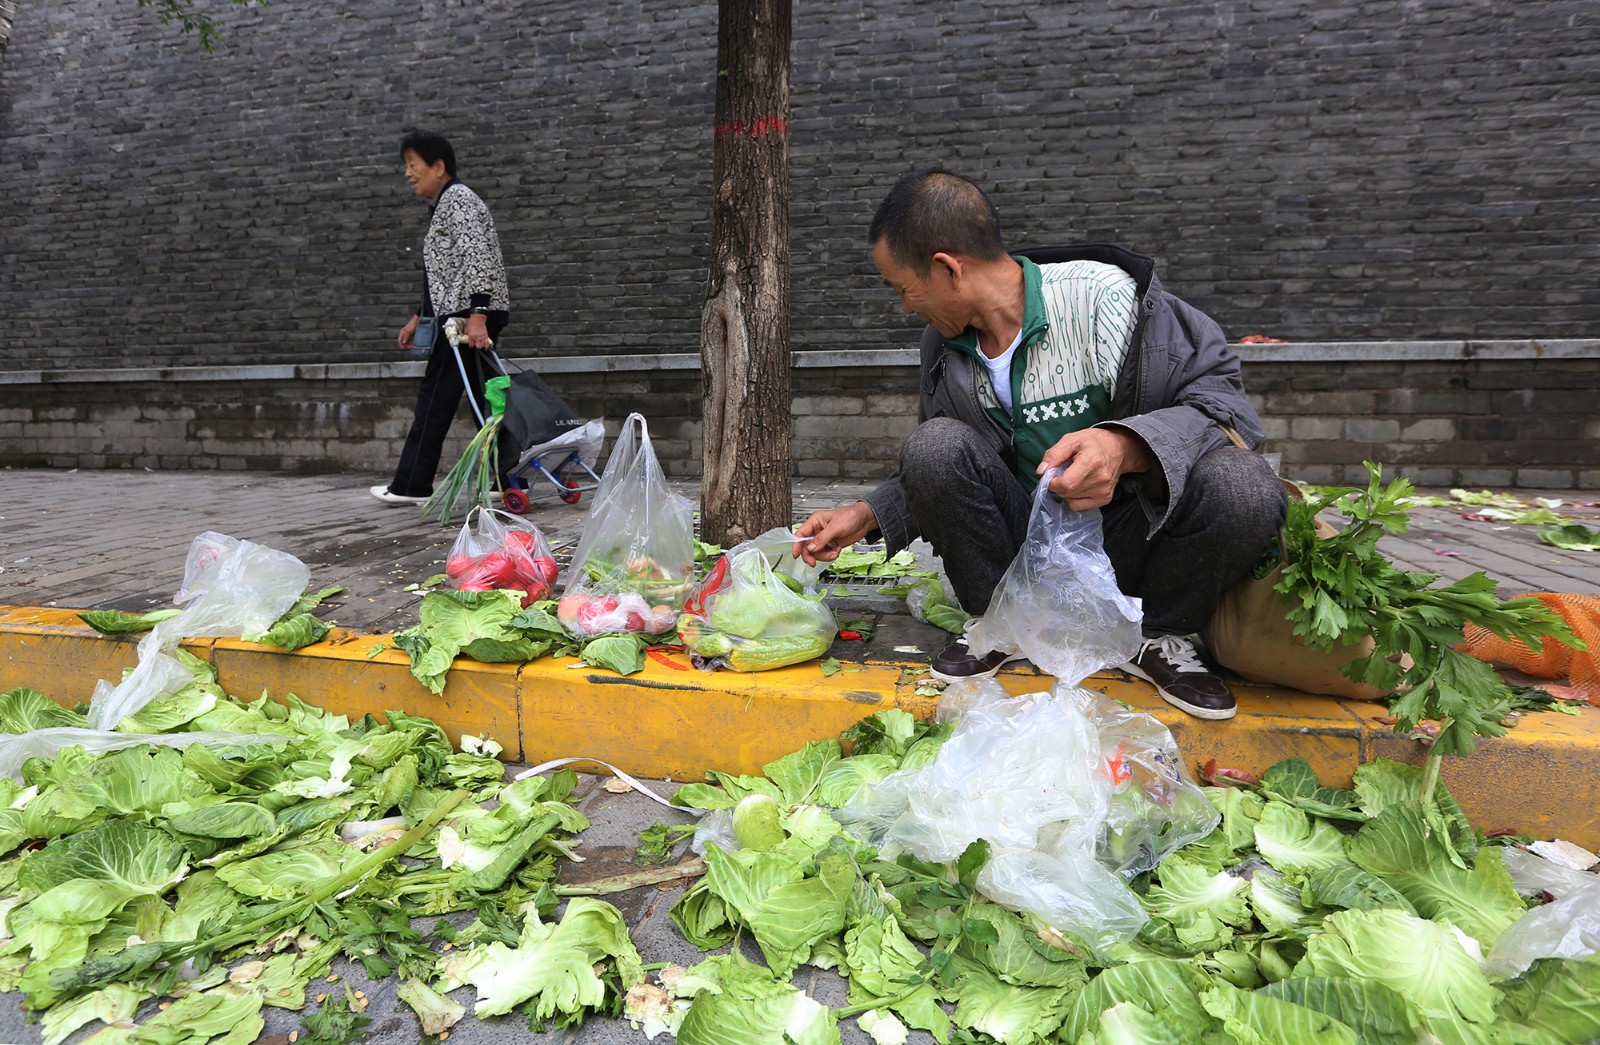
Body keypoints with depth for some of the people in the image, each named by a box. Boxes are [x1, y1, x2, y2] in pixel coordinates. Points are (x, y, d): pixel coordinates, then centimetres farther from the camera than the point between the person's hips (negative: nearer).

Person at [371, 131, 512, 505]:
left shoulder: (457, 199, -7)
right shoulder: (443, 205, 24)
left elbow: (477, 257, -20)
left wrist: (476, 314, -28)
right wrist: (420, 317, 26)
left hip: (467, 315, -10)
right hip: (462, 315, 10)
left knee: (435, 400, -4)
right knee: (485, 400, 6)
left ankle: (410, 485, 4)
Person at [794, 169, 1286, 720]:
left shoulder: (1105, 296, -17)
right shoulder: (943, 344, 2)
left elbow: (1220, 396, -18)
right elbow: (938, 476, 15)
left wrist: (1125, 447, -37)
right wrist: (867, 515, 3)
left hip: (1127, 545, -3)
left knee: (1242, 486, -32)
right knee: (933, 446, -21)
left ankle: (1162, 636, -3)